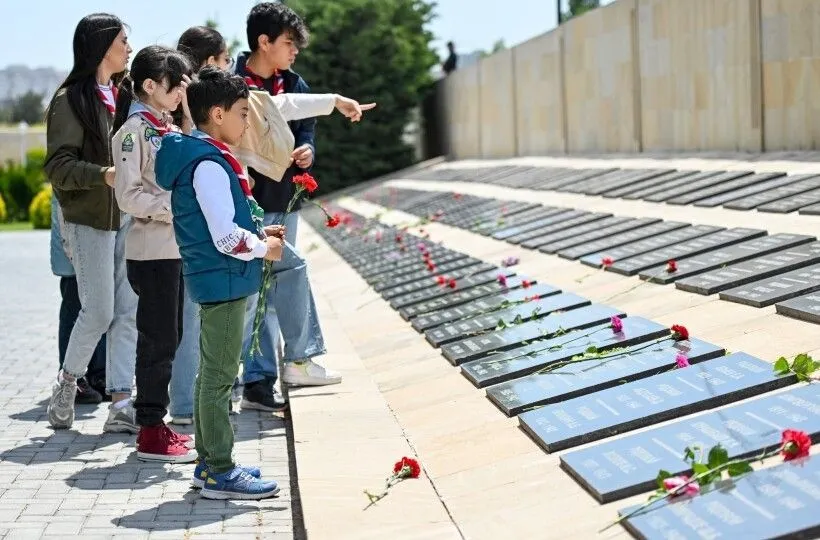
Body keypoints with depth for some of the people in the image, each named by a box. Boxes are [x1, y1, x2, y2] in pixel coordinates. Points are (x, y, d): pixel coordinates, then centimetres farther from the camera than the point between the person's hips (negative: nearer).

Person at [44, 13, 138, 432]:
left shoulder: (121, 95, 14)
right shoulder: (71, 99, -8)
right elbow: (58, 166, -14)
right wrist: (103, 174, -28)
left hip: (127, 217, 7)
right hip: (89, 220, -6)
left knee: (128, 312, 1)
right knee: (99, 313, -4)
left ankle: (121, 405, 3)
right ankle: (67, 383, 19)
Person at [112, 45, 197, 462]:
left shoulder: (166, 128, 15)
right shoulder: (134, 130, -12)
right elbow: (129, 196, -18)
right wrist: (175, 208, -20)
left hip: (175, 247, 9)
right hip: (152, 250, -9)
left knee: (167, 339, 12)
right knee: (158, 341, -5)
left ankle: (156, 423, 20)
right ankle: (150, 434, 2)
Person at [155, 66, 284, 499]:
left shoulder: (196, 154, 12)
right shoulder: (209, 164, -19)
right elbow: (227, 238, -23)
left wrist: (258, 232, 11)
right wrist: (264, 247, -7)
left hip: (214, 281, 11)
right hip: (224, 281, -11)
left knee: (213, 374, 16)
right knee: (220, 377, -5)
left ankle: (209, 462, 25)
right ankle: (219, 473, 1)